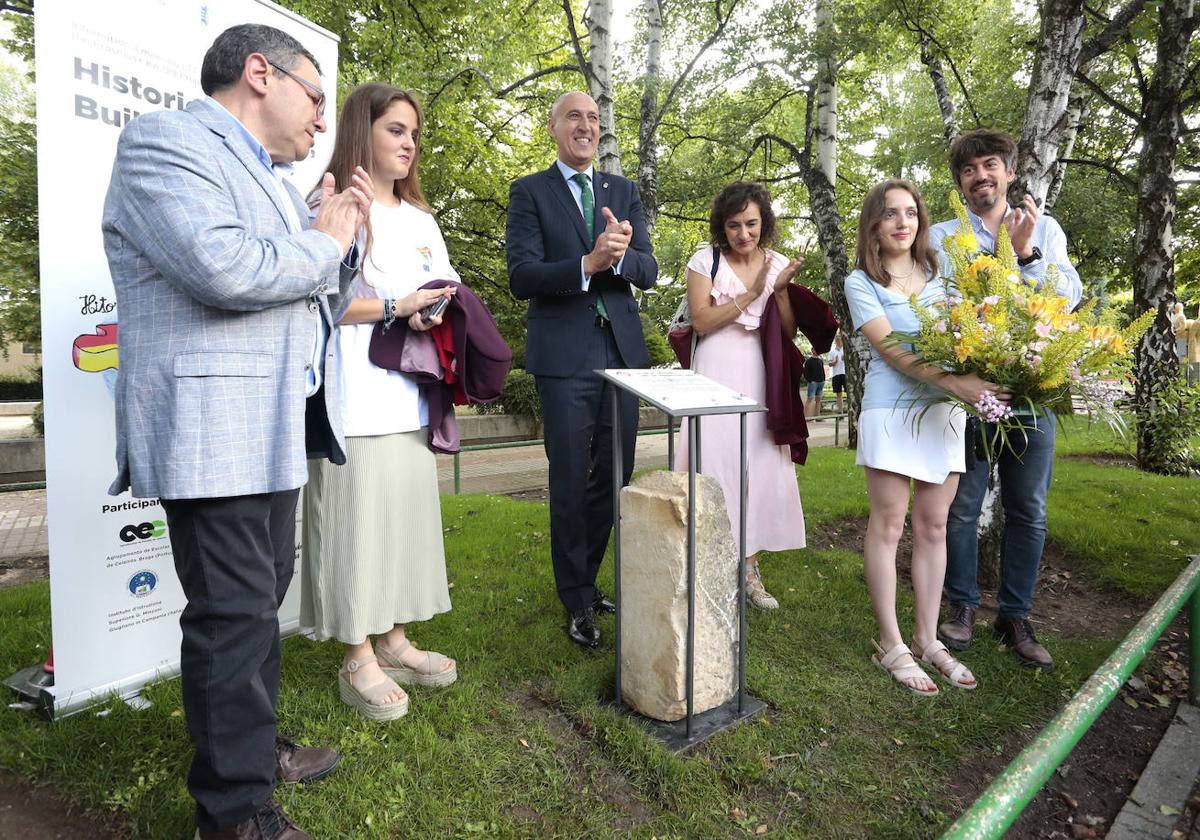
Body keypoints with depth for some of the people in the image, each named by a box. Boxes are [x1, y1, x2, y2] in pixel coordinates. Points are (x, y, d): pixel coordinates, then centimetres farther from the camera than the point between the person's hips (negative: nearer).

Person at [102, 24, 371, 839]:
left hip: (273, 430, 9)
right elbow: (225, 269, -24)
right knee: (234, 615, -3)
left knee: (260, 600, 17)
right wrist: (324, 241, -7)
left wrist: (347, 230, 8)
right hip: (212, 431, -9)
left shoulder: (272, 180, 22)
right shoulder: (164, 140, -5)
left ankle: (254, 745, 35)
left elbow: (317, 305, 23)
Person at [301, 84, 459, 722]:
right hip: (355, 396, -6)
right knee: (356, 516, -2)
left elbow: (442, 297, 20)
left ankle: (393, 639, 23)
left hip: (409, 396, 7)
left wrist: (438, 316, -2)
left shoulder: (422, 221, 20)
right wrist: (396, 308, -15)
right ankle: (357, 659, 12)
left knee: (407, 510, 9)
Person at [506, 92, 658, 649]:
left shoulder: (623, 191, 13)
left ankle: (585, 579, 33)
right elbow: (522, 277, -10)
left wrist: (620, 254, -18)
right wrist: (589, 263, -24)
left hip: (622, 352, 4)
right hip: (564, 357, -4)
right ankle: (577, 601, 22)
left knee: (615, 479, 12)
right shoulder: (529, 192, 2)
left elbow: (649, 271, 4)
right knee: (570, 483, 4)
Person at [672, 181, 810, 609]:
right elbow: (702, 321, -9)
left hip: (760, 377, 3)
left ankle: (749, 566, 16)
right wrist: (751, 293, -13)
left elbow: (790, 330, 5)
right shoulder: (706, 260, 1)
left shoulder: (778, 263, 9)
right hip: (717, 373, -3)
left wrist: (782, 289, -10)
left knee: (759, 465, 3)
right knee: (716, 462, -4)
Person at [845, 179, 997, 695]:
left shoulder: (937, 273, 13)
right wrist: (952, 380, -25)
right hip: (892, 409, -5)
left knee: (933, 526, 8)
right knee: (889, 525, -1)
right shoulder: (861, 282, -1)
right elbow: (890, 348, -12)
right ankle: (891, 645, 10)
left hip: (945, 410, 5)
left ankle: (927, 639, 20)